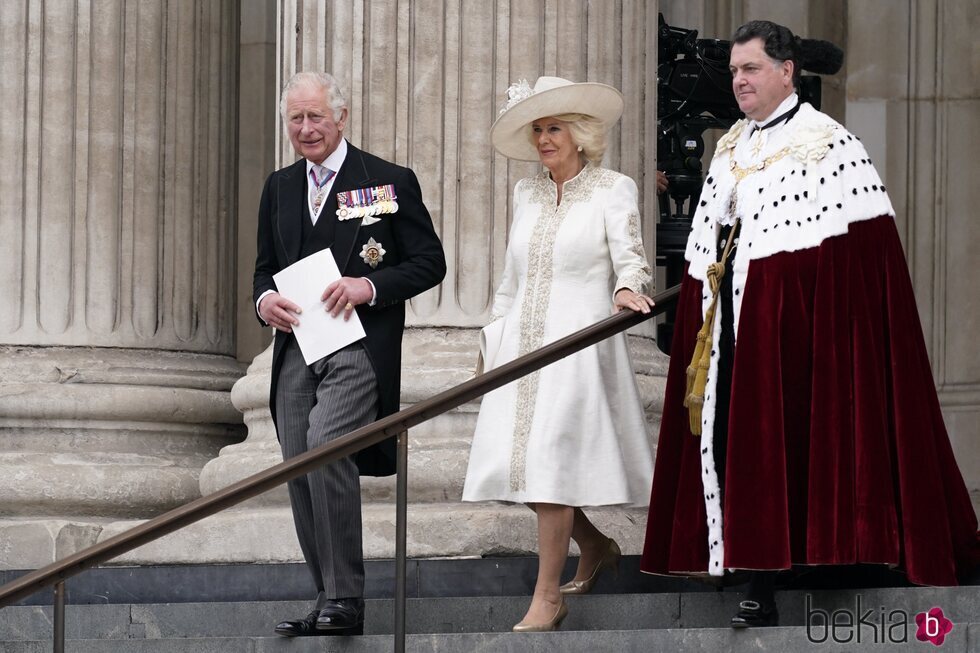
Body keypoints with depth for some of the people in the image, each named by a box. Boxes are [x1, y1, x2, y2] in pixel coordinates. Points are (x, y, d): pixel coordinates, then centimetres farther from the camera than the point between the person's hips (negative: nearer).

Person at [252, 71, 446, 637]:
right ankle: (328, 602, 12)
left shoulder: (389, 182, 0)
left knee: (325, 450, -23)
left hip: (359, 349, -6)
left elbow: (430, 263, 1)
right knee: (300, 474, 3)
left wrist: (371, 286, -15)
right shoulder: (279, 188, 16)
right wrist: (265, 300, -1)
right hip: (296, 349, 6)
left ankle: (345, 599, -18)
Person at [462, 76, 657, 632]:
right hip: (524, 341, 6)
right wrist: (494, 343, 18)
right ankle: (595, 546, 24)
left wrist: (627, 288, -33)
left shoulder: (612, 190, 0)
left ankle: (548, 597, -6)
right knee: (516, 461, 1)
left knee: (549, 460, -13)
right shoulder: (527, 195, 16)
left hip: (580, 342, -6)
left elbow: (629, 254, -11)